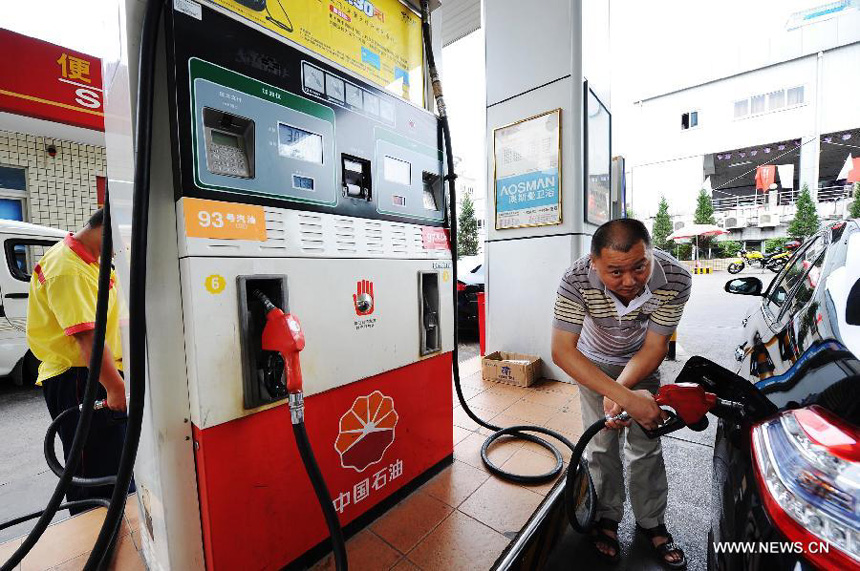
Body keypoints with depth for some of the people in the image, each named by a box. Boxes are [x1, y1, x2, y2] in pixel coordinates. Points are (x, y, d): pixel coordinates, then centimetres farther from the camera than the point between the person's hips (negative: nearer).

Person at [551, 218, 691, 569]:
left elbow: (653, 349, -22)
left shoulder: (675, 280, -31)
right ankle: (607, 519, 28)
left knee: (646, 445, 9)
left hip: (642, 361, 2)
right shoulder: (577, 279, -38)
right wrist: (626, 398, -42)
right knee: (602, 443, 4)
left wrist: (618, 391, -34)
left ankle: (651, 523, 33)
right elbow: (562, 351, -37)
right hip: (593, 362, -1)